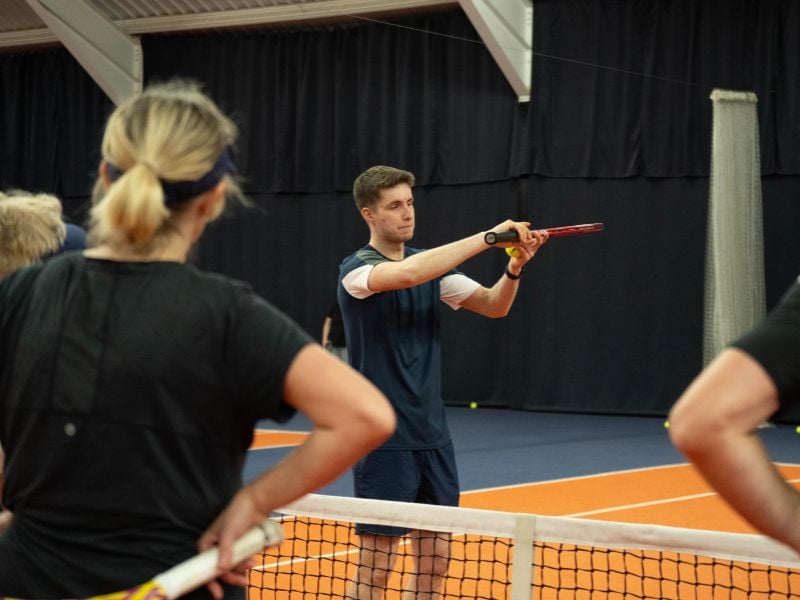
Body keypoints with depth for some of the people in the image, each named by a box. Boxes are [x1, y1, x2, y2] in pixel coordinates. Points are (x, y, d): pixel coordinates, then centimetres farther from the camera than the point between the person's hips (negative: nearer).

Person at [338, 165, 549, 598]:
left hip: (432, 437, 7)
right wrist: (487, 236, -28)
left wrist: (516, 265, -16)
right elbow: (406, 274, -31)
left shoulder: (430, 267, 11)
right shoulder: (356, 269, -10)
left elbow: (494, 305, 4)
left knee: (434, 559, 8)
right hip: (384, 441, -7)